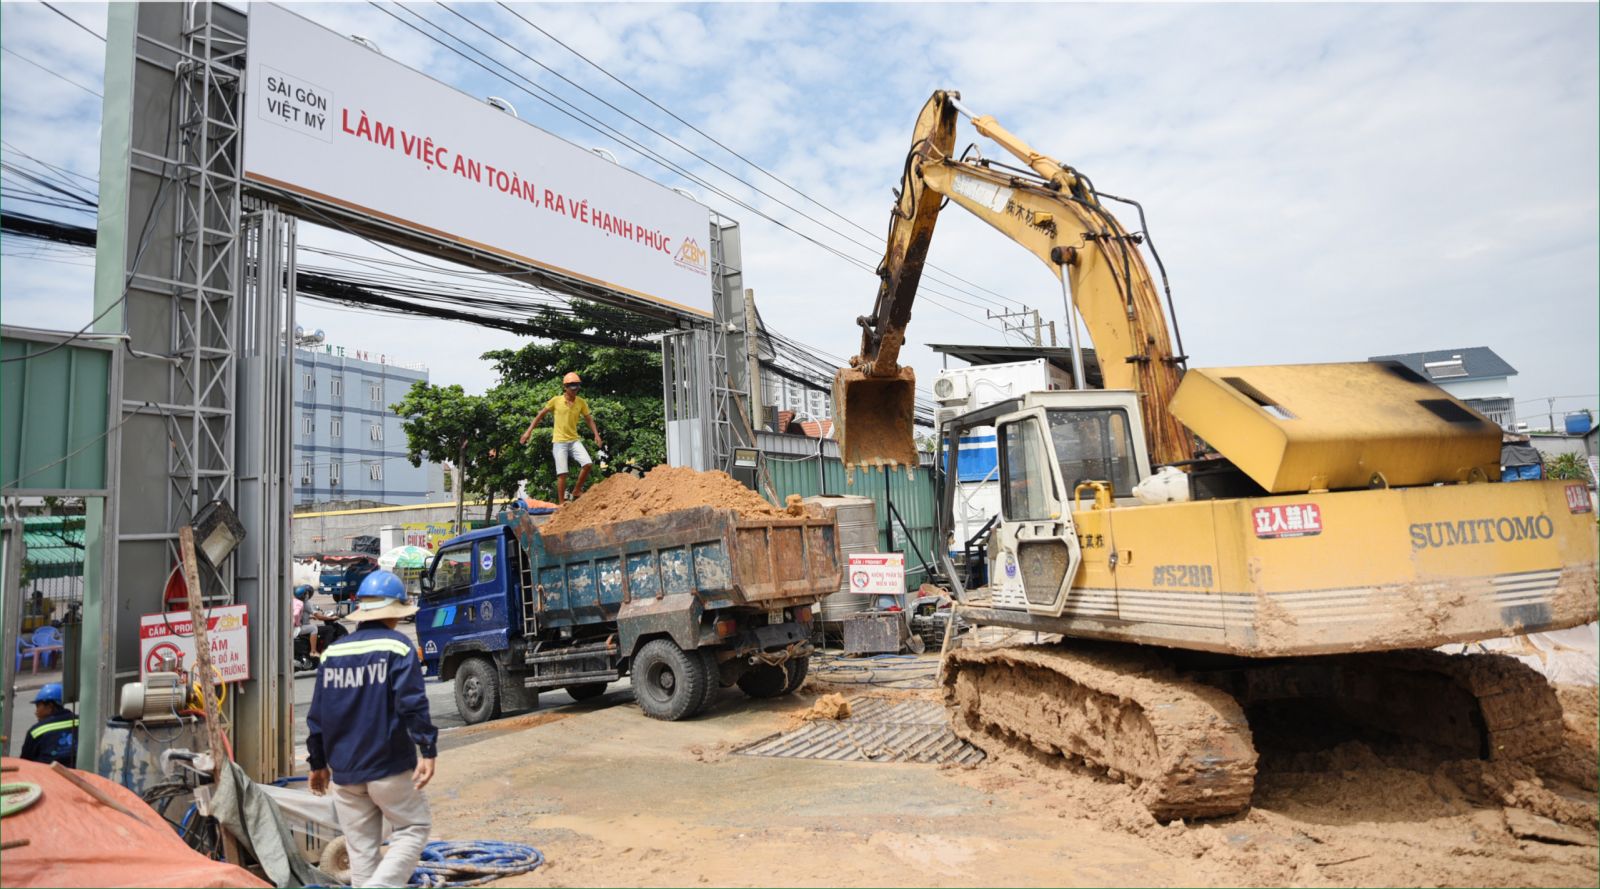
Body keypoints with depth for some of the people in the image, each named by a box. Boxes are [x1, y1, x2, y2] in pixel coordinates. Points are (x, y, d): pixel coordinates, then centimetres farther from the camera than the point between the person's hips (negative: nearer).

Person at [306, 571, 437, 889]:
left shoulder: (332, 652, 7)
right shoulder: (397, 648, -8)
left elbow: (317, 714, 11)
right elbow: (412, 704, -18)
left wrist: (318, 762, 20)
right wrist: (427, 750, -18)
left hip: (343, 769, 5)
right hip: (389, 766, -5)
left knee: (361, 848, 13)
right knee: (413, 828, 7)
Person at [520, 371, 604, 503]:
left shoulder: (581, 403, 2)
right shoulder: (556, 401, -5)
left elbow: (589, 419, 9)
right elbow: (540, 415, 4)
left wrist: (597, 435, -4)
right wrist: (529, 431, 1)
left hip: (574, 440, 3)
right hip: (559, 442, -3)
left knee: (587, 464, -17)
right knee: (562, 473, -8)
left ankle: (577, 491, 4)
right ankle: (561, 503, 3)